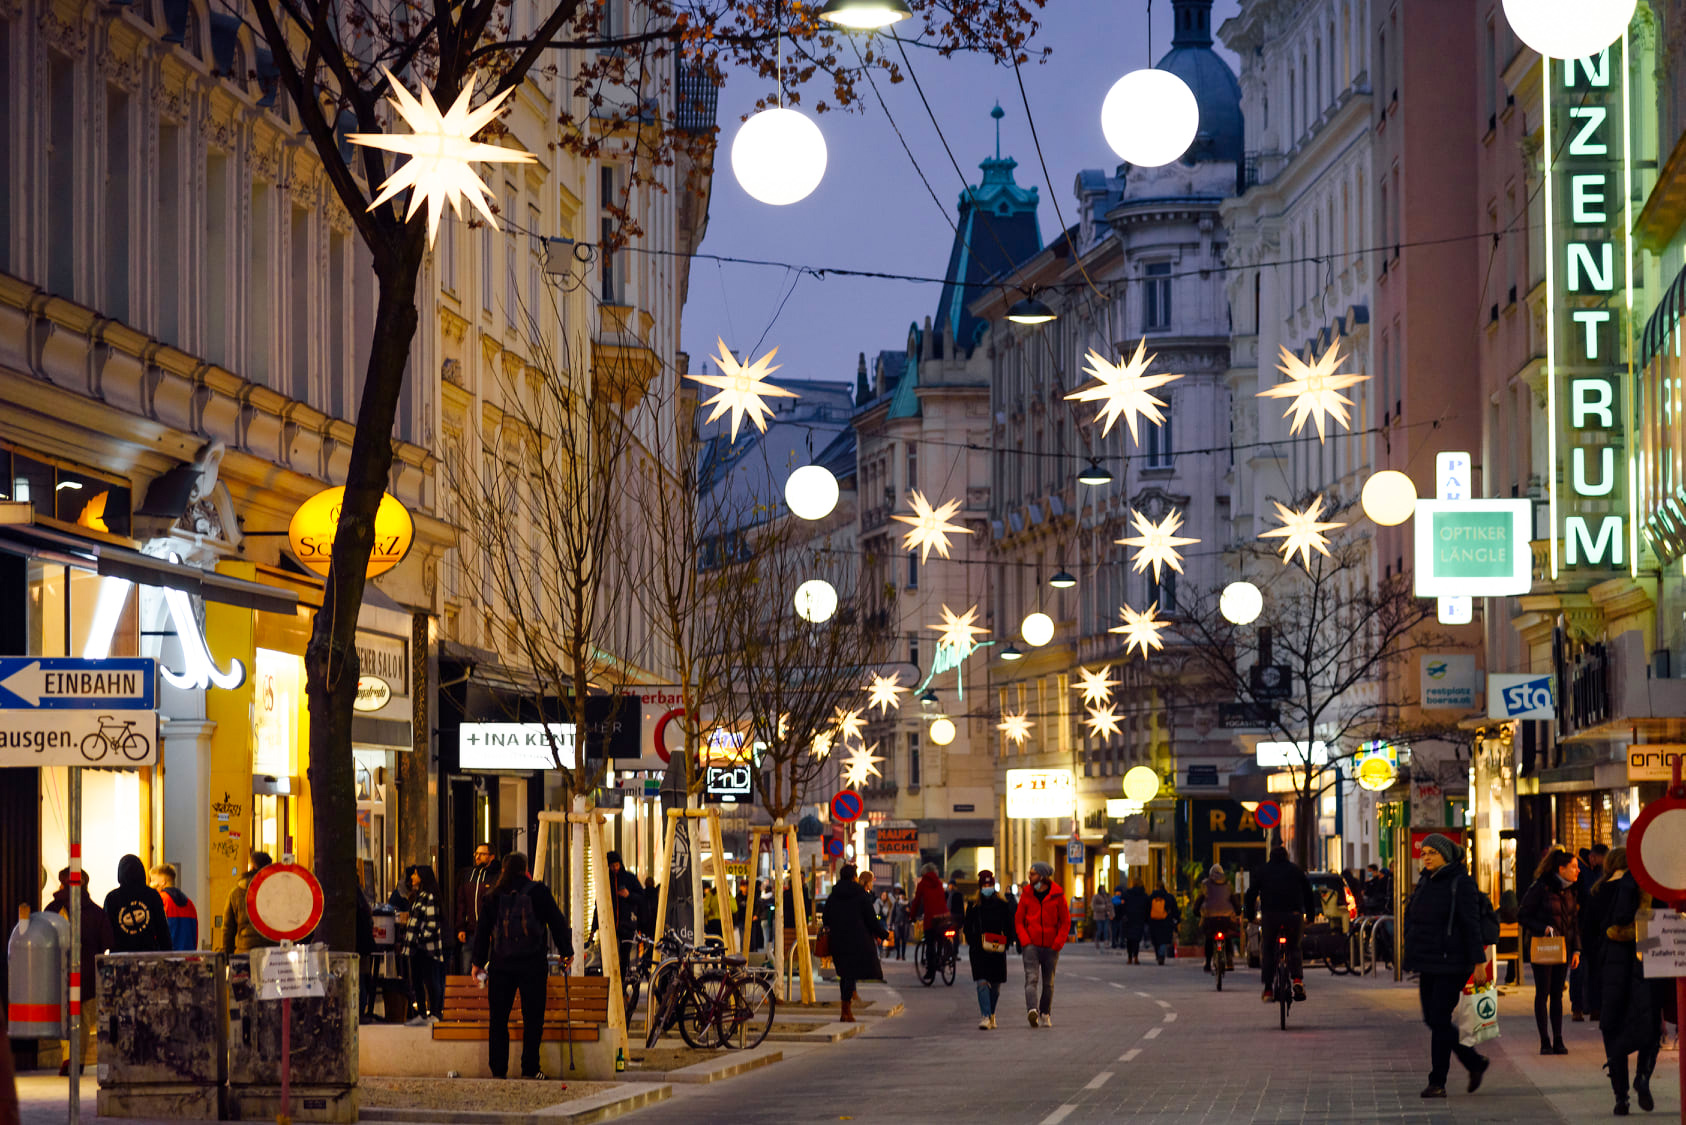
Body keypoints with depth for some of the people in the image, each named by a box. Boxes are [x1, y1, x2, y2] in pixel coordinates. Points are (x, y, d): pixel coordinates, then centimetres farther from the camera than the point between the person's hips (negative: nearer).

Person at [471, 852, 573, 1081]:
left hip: (500, 965, 2)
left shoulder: (495, 896, 4)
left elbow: (483, 929, 7)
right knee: (532, 1017, 3)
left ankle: (498, 1069, 4)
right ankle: (530, 1069, 0)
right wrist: (567, 951, 13)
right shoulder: (538, 891, -1)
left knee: (498, 1018, 7)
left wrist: (478, 961, 15)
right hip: (533, 964, -2)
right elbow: (557, 922, 3)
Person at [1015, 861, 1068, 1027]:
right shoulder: (1027, 894, 4)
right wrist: (1024, 940, -8)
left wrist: (1058, 942, -9)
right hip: (1031, 944, 0)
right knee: (1031, 978, -17)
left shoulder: (1057, 895, 0)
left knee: (1048, 982, 10)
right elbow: (1019, 920, 7)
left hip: (1051, 946, 0)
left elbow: (1065, 921, 3)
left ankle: (1045, 1014, 23)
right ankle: (1032, 1010, -32)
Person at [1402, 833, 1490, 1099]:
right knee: (1432, 1019, 9)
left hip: (1451, 962, -8)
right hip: (1427, 962, 8)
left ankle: (1437, 1082, -1)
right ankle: (1475, 1062, 23)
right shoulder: (1425, 882, 13)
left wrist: (1478, 962, -16)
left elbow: (1471, 924, -13)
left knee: (1440, 1020, -7)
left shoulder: (1461, 883, -10)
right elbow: (1412, 917, 20)